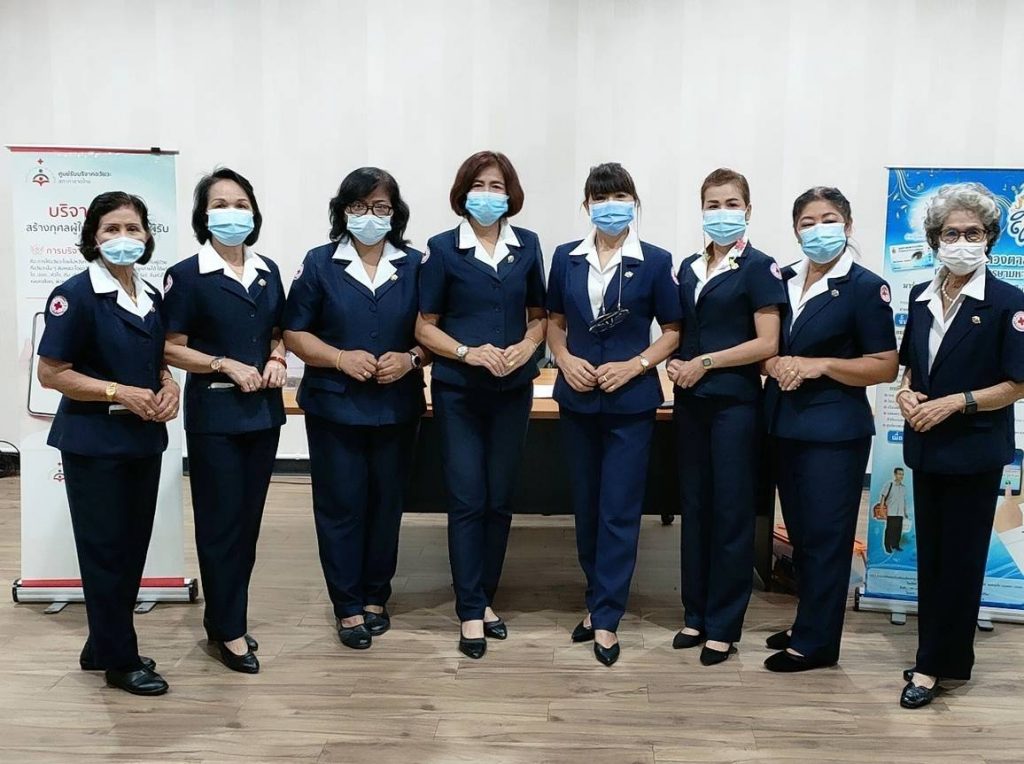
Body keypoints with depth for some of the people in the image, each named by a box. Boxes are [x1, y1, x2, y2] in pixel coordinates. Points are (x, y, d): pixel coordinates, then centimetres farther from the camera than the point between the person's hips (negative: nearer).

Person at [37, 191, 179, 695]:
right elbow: (51, 373, -14)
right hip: (94, 443, -7)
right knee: (105, 551, 3)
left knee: (134, 547, 13)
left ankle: (102, 648, 29)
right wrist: (120, 393, -21)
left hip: (144, 440, 7)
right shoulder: (76, 295, -13)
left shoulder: (152, 297, 7)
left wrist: (168, 386, -2)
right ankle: (121, 662, 15)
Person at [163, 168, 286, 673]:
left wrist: (276, 359, -3)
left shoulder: (268, 271, 8)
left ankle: (222, 616, 27)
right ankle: (229, 631, 14)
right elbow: (171, 348, -9)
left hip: (263, 410, 6)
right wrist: (227, 365, -19)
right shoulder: (186, 276, -8)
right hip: (214, 413, -5)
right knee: (221, 521, 1)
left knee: (249, 519, 11)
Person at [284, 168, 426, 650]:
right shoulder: (319, 264, 1)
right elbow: (294, 334, 0)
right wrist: (341, 358, -15)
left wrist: (411, 358, -14)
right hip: (335, 407, -1)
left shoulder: (416, 266, 4)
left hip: (397, 407, 1)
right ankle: (349, 607, 15)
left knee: (386, 502, 9)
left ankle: (376, 596, 26)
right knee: (341, 505, 2)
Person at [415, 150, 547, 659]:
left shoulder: (527, 246, 6)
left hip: (513, 390, 3)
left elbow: (538, 314, 12)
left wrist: (527, 346, -8)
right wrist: (469, 352, -18)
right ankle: (470, 613, 6)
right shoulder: (443, 249, -2)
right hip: (458, 392, -3)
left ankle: (484, 598, 23)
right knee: (467, 500, -2)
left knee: (500, 499, 9)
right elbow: (425, 327, -2)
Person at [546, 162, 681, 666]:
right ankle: (599, 600, 28)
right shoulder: (566, 258, 5)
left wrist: (635, 365, -14)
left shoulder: (655, 262, -4)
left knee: (619, 510, -1)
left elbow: (673, 330, 0)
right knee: (586, 506, 12)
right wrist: (564, 358, -6)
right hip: (577, 398, 4)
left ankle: (605, 618, 8)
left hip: (630, 402, -3)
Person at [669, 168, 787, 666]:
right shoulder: (688, 268, 12)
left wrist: (705, 363, -14)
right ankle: (695, 614, 22)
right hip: (690, 401, 6)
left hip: (735, 401, -6)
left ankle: (723, 625, 12)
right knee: (694, 507, 10)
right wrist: (673, 362, -2)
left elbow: (767, 343, -11)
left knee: (731, 512, 1)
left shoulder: (759, 267, -5)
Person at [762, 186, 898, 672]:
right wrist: (776, 364, -6)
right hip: (785, 424, 6)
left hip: (834, 430, -6)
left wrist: (819, 365, -19)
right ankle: (808, 625, 29)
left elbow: (885, 367, -9)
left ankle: (816, 641, 13)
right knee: (799, 533, 15)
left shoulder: (865, 287, -8)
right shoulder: (783, 280, 10)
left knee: (825, 536, 2)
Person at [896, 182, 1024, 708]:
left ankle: (932, 665, 12)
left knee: (959, 559, 3)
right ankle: (948, 657, 25)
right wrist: (906, 392, -4)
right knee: (929, 555, 11)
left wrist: (954, 402, -19)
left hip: (975, 450, -5)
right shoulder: (921, 297, 7)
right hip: (927, 445, 6)